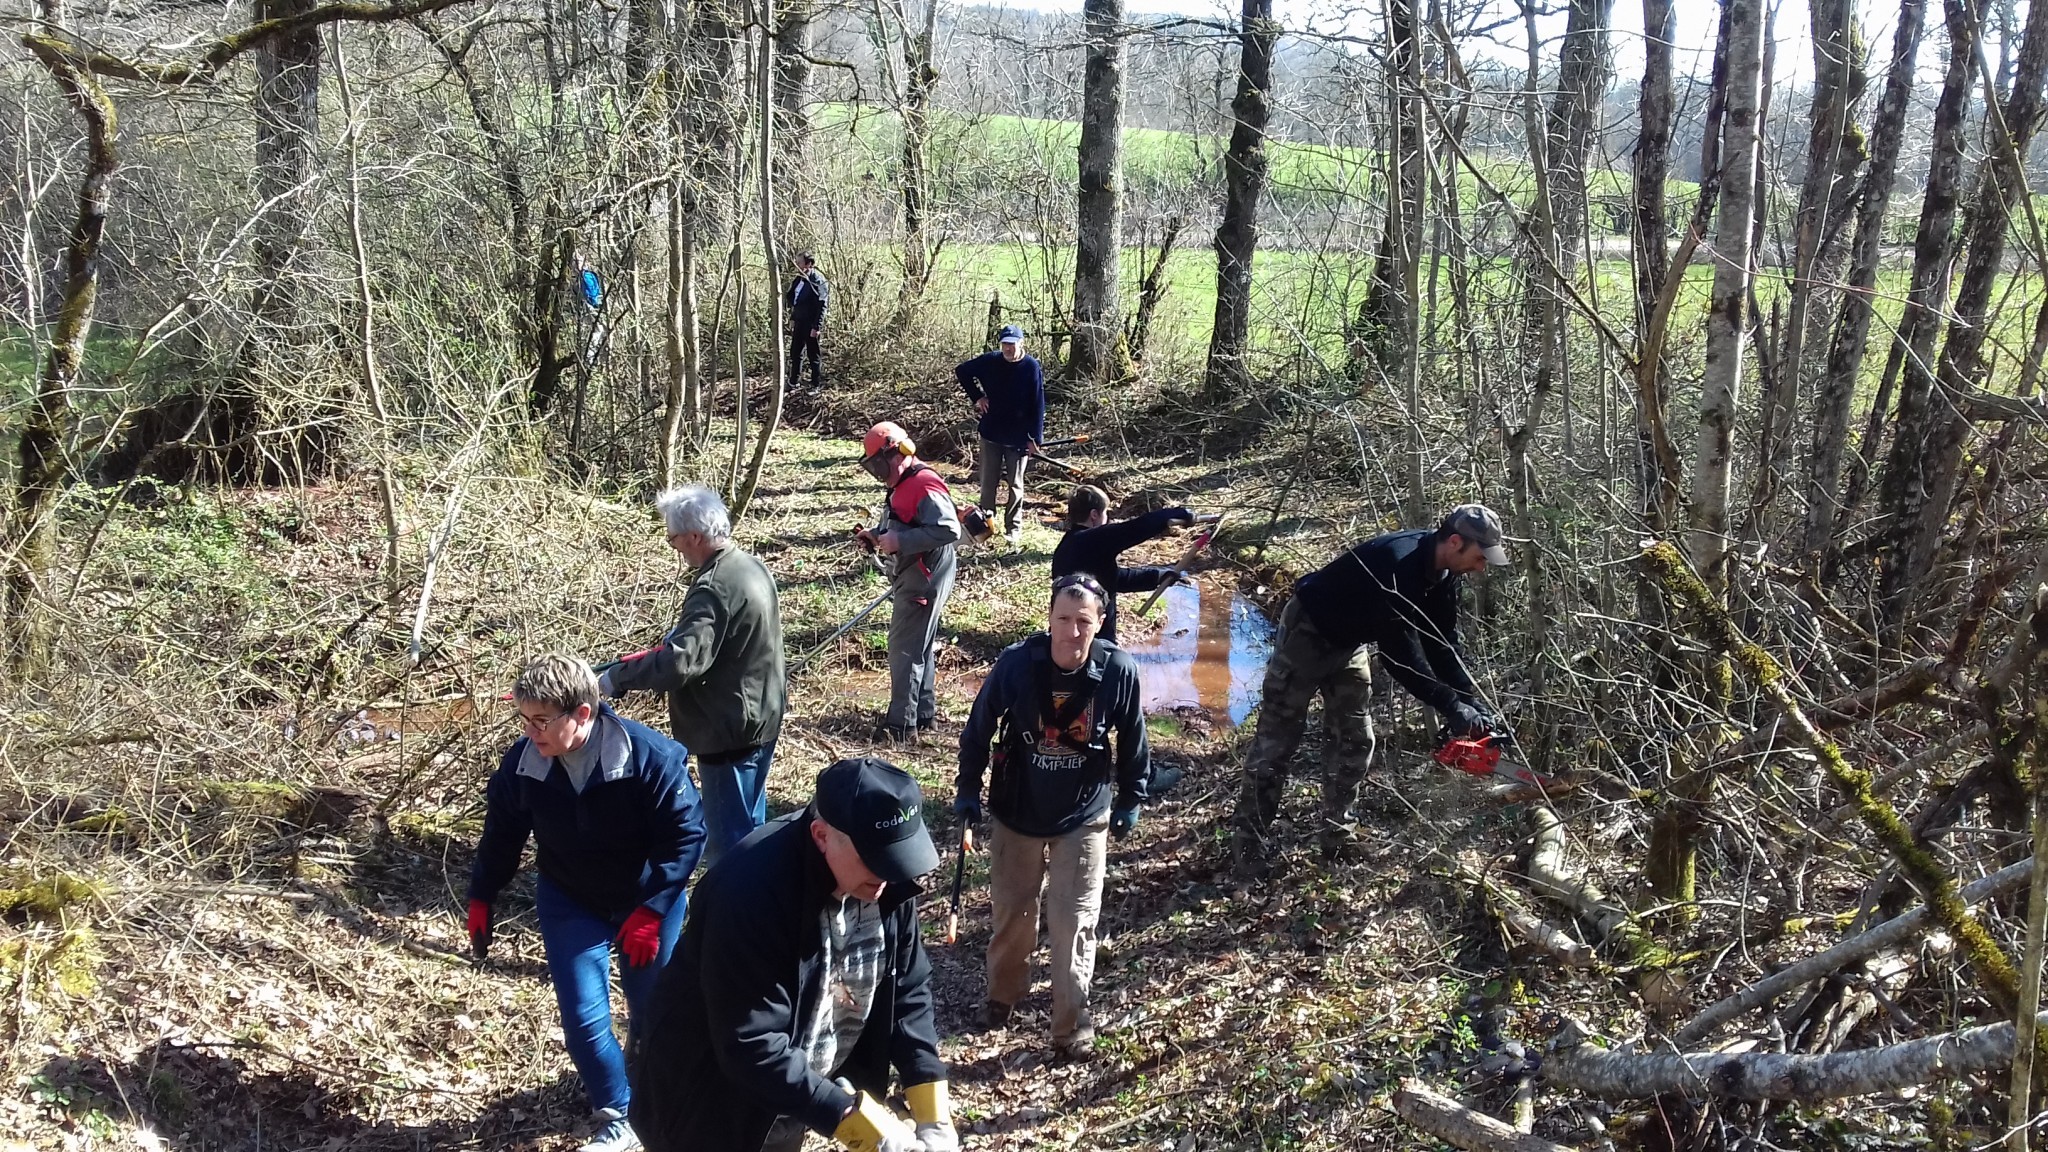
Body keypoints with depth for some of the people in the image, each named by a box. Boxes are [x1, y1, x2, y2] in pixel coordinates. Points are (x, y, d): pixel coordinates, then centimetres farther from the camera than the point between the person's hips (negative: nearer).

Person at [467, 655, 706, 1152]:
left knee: (652, 1010, 12)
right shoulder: (522, 762, -17)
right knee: (584, 1020, -5)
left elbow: (687, 835, -22)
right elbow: (502, 832, 1)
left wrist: (651, 911, -26)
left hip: (646, 900, -2)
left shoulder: (651, 756, -29)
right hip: (569, 903, 2)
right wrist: (481, 899, 5)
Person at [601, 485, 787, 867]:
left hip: (729, 731, -10)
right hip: (761, 718, 10)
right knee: (749, 826, 23)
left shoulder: (713, 589, -26)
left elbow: (678, 663, -34)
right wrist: (678, 634, 22)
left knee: (727, 840, 0)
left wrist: (616, 678, -24)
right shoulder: (750, 567, 5)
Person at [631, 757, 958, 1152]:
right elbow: (750, 1046, -33)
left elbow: (907, 988, -6)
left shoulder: (886, 881, -13)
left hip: (798, 1091, 6)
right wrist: (852, 1119, -32)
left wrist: (934, 1113, -14)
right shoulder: (752, 890, -34)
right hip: (716, 1105, -6)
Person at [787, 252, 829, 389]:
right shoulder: (799, 279, 8)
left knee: (813, 355, 2)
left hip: (811, 324, -8)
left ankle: (816, 385, 12)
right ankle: (793, 382, 25)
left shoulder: (818, 281, -16)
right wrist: (792, 319, 18)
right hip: (799, 322, 8)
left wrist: (816, 327, -20)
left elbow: (822, 306, -18)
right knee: (795, 353, 14)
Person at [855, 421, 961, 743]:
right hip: (911, 576, 11)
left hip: (924, 579, -11)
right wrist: (877, 534, 6)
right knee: (919, 646, 18)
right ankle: (924, 711, 28)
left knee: (905, 649, -7)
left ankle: (902, 723, -2)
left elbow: (948, 529, -30)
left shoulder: (925, 486, -22)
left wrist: (899, 541, -29)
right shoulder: (905, 484, 12)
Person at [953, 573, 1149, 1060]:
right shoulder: (1016, 662, -21)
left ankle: (1072, 1025, 19)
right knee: (1011, 911, 18)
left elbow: (1132, 740, -2)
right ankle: (1003, 994, 43)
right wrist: (968, 788, 1)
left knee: (1074, 923, 3)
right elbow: (980, 726, -6)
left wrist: (1130, 799, 7)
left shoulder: (1119, 670, -20)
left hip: (1084, 819, -1)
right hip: (1016, 813, 1)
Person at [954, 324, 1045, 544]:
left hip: (1018, 437, -2)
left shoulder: (1031, 367, -11)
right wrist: (977, 397, 2)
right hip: (991, 433, 2)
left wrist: (1035, 438, -11)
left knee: (1015, 485, 8)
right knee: (988, 483, 10)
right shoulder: (989, 361, -4)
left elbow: (1038, 406, -10)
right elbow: (961, 372, 12)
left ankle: (1014, 527, 16)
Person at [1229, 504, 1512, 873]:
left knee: (1355, 741, 6)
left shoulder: (1441, 575, -8)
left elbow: (1444, 645, -3)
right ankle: (1248, 840, 0)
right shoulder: (1398, 564, -36)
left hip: (1349, 642, 9)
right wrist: (1451, 706, -36)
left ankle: (1337, 834, 15)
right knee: (1277, 740, -5)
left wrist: (1473, 704, -12)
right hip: (1308, 632, -9)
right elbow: (1399, 651, -37)